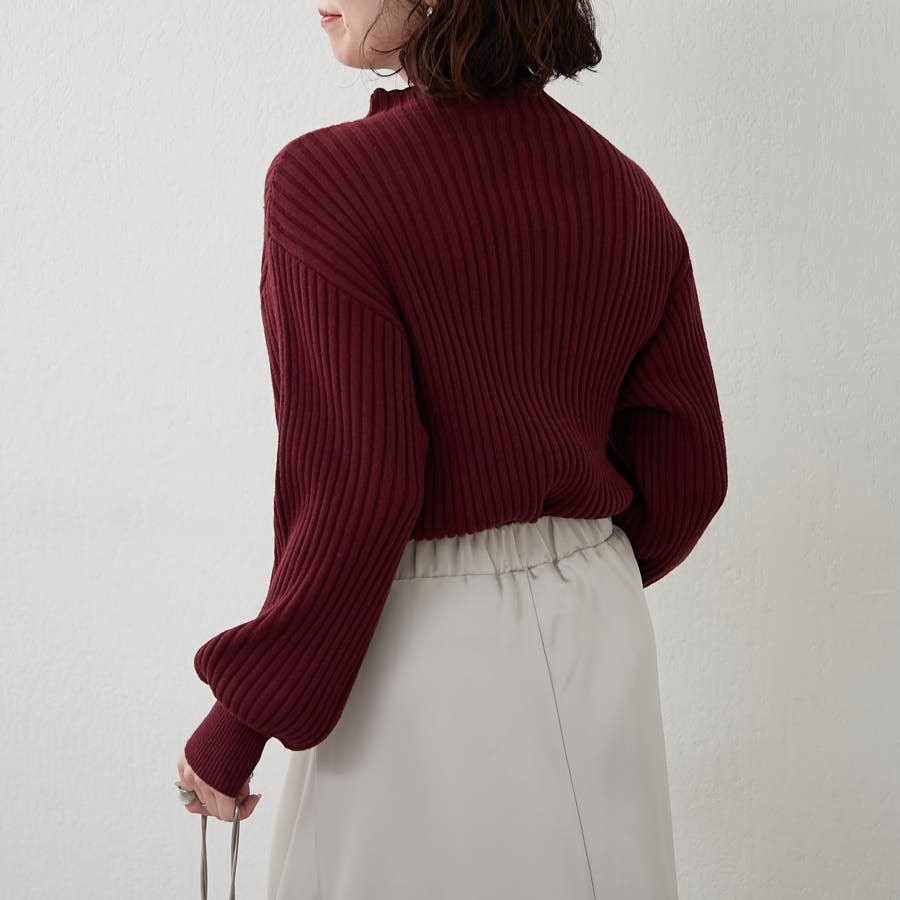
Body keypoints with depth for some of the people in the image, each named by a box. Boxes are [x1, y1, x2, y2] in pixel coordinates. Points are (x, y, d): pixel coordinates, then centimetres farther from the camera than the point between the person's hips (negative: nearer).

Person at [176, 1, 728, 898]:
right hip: (600, 633, 5)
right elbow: (686, 471, 4)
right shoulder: (626, 193, 0)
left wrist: (238, 723, -12)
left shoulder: (327, 182, -18)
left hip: (419, 646, -5)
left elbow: (353, 493, -22)